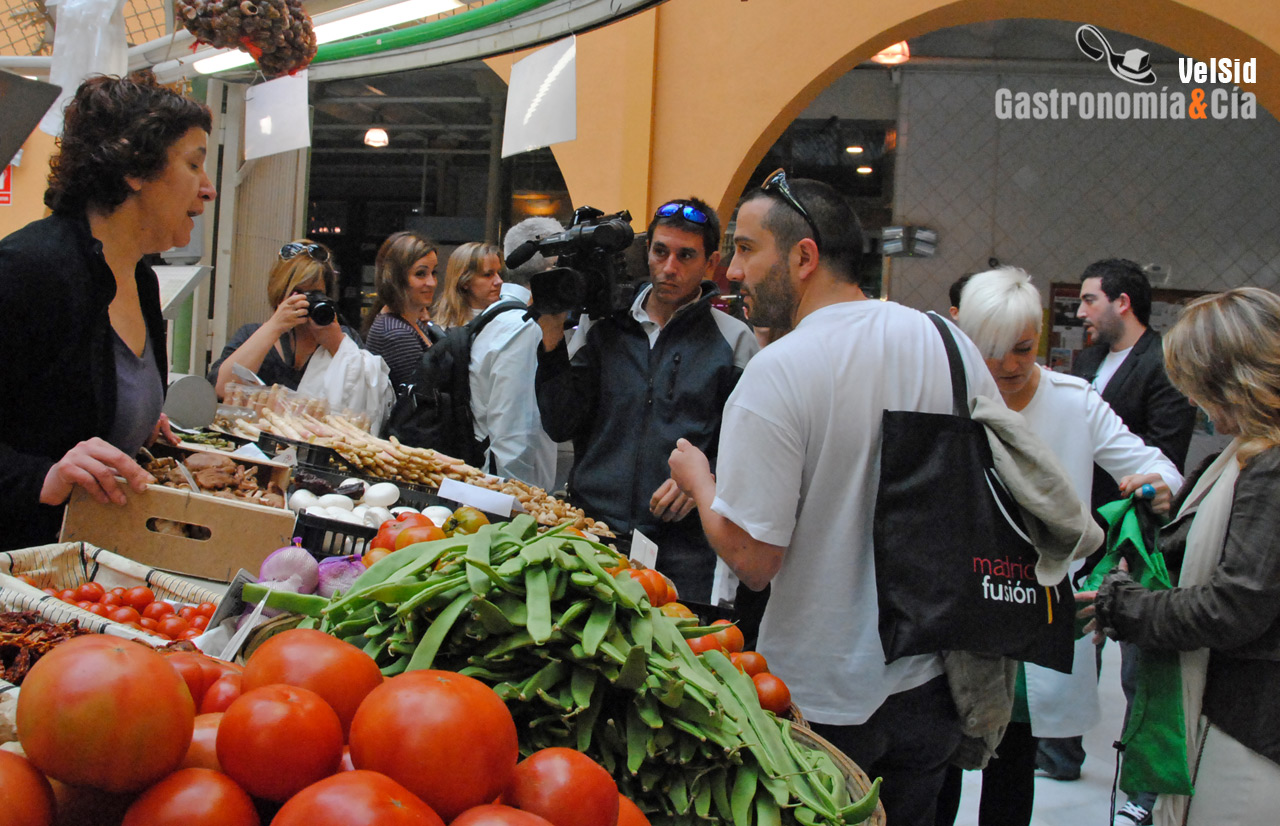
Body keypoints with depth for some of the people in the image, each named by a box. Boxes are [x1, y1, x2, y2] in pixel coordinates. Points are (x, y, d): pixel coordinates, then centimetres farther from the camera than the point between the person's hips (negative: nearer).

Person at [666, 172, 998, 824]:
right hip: (933, 681, 6)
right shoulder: (950, 343, -2)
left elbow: (752, 559, -20)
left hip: (821, 703, -5)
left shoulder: (775, 373, -20)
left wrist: (696, 478, -3)